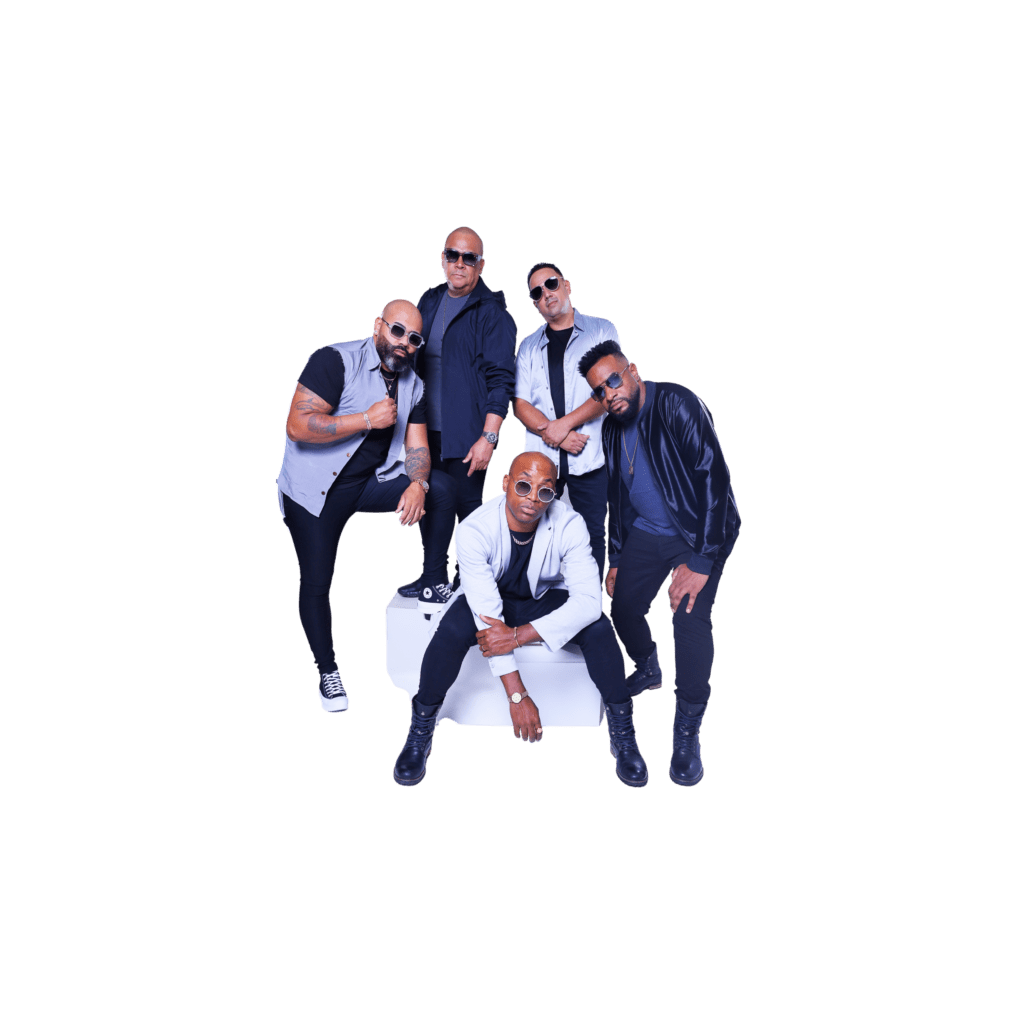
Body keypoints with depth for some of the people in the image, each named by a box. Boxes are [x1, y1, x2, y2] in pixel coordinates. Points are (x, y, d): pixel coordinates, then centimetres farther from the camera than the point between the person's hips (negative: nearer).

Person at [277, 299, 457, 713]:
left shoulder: (412, 385, 5)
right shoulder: (336, 360, -16)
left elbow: (416, 446, 2)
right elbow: (297, 426, -25)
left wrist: (417, 483, -20)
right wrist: (368, 419, -25)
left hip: (371, 481, 5)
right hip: (315, 488, -5)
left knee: (441, 487, -14)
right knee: (316, 582, -4)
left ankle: (434, 586, 1)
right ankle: (327, 671, 17)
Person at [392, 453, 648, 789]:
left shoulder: (570, 525, -25)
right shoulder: (473, 530, -28)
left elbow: (589, 600, -31)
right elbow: (487, 615, -31)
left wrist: (519, 635, -39)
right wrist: (517, 694, -34)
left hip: (546, 597, 1)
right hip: (492, 597, -1)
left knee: (598, 627, -27)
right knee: (452, 630, -32)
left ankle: (622, 732, -5)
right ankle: (420, 731, -8)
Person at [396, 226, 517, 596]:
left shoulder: (492, 312, -7)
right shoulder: (429, 301, 13)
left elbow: (500, 381, -12)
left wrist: (488, 438, -18)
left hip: (466, 435, -6)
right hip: (427, 428, 6)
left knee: (467, 511, 3)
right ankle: (434, 577, 28)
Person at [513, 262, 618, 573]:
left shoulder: (601, 331, 7)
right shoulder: (529, 346, 16)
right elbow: (520, 403, 6)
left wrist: (564, 424, -13)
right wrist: (553, 434, -11)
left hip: (589, 455, -2)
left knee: (591, 534, 2)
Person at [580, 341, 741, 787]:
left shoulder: (677, 404, -20)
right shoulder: (612, 429, 2)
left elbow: (713, 476, -26)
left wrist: (700, 560, -29)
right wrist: (615, 559, 14)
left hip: (700, 532, -6)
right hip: (645, 534, 7)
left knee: (689, 615, -23)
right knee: (623, 607, 6)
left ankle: (687, 730, -6)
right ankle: (648, 670, 40)